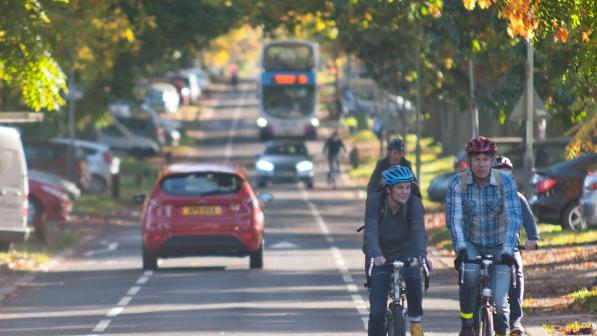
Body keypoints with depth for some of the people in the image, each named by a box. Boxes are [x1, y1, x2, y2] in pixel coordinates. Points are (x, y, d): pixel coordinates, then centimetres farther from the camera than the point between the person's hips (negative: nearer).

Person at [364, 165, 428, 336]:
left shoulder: (414, 203, -20)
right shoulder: (375, 201, -22)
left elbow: (418, 231, -32)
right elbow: (371, 231, -32)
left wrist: (422, 254, -51)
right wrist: (376, 254, -50)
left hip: (406, 251, 0)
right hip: (382, 254, 0)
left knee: (413, 277, -32)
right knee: (377, 311, -9)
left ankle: (415, 321, -9)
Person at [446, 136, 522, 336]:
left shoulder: (505, 181, -15)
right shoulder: (458, 183, -13)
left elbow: (514, 218, -21)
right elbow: (453, 219, -20)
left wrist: (508, 250, -32)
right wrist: (461, 249, -35)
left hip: (498, 246, 0)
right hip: (470, 244, 0)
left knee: (499, 303, -12)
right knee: (470, 273, -33)